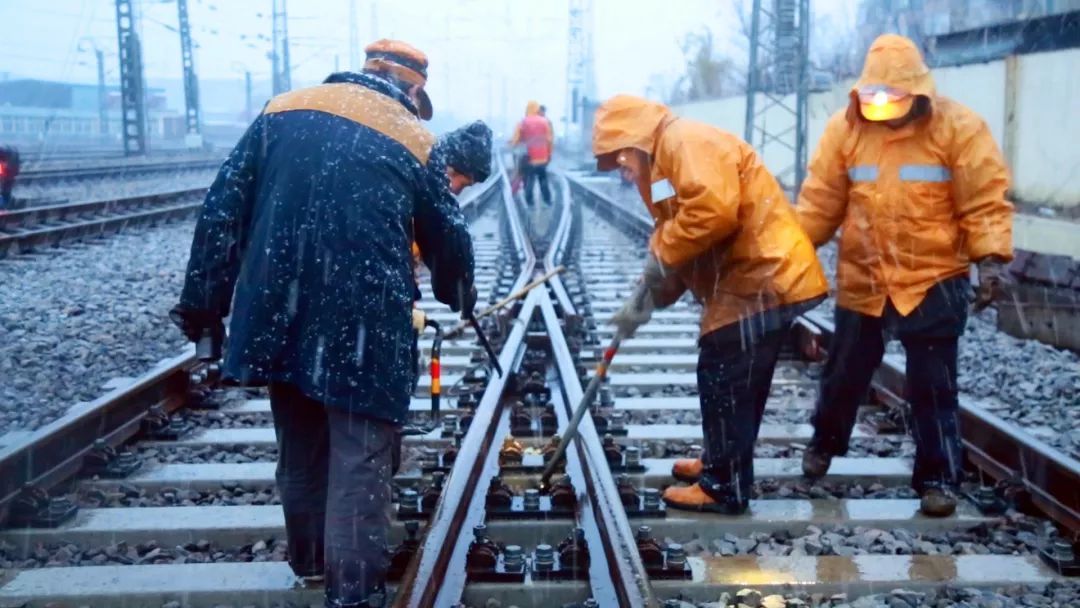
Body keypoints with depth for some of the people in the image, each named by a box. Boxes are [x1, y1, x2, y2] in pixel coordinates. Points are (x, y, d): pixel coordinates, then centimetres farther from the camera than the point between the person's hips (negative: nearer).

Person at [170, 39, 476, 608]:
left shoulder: (283, 110, 10)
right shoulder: (416, 142, 4)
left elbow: (223, 207, 6)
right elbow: (449, 240, 13)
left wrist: (205, 298, 10)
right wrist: (461, 296, 34)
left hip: (278, 312, 4)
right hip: (365, 321, -4)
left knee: (299, 446, 21)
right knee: (359, 456, 2)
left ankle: (310, 556, 39)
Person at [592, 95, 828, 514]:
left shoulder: (687, 142, -13)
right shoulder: (666, 161, 21)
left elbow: (714, 208, -29)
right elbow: (678, 249, 21)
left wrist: (662, 252, -16)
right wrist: (642, 301, 10)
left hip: (761, 280, -11)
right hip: (745, 282, 11)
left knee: (724, 383, -4)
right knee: (728, 383, 20)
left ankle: (724, 488, 6)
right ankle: (719, 463, 34)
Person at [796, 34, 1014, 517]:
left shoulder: (957, 128, -9)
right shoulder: (846, 127, -2)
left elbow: (985, 203, -9)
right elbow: (820, 201, 1)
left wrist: (991, 258, -18)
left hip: (933, 282, -3)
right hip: (861, 282, 3)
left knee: (933, 387, 4)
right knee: (844, 373, 19)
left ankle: (938, 478, 17)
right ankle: (825, 443, 43)